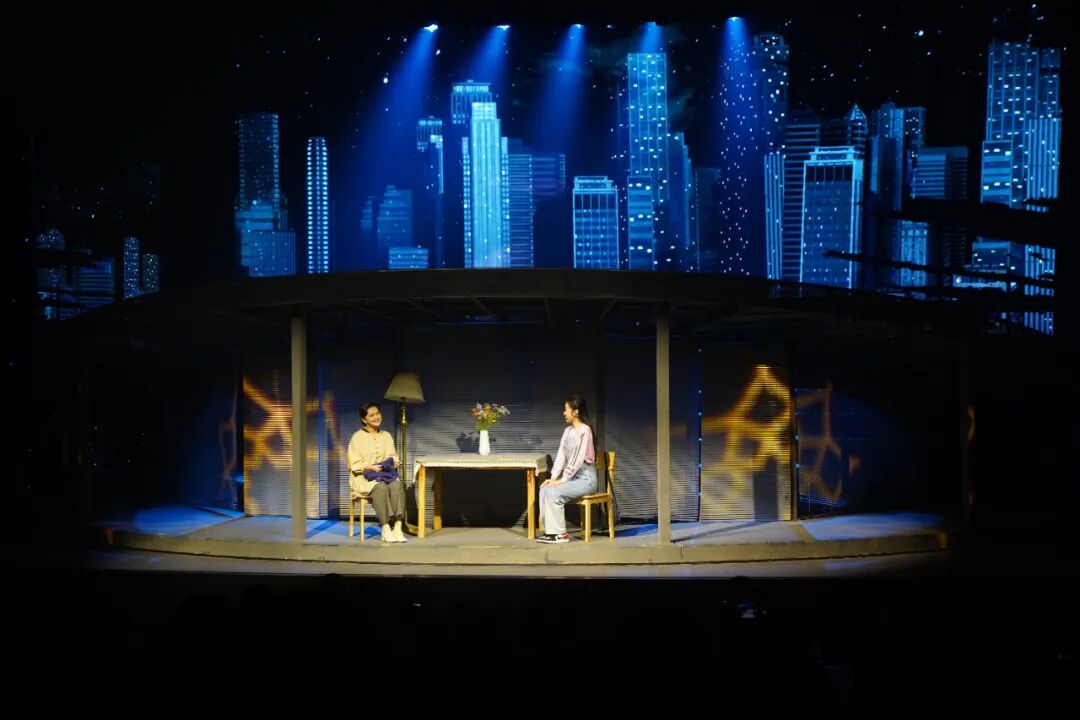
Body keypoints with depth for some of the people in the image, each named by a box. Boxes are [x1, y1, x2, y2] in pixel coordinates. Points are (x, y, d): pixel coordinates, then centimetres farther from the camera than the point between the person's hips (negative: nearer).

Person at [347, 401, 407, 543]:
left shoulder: (386, 436, 17)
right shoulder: (358, 437, 2)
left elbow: (394, 458, 14)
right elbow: (354, 465, -3)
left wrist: (391, 462, -9)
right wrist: (371, 467, -18)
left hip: (386, 474, 4)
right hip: (363, 478, -4)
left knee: (396, 485, -31)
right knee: (380, 487, -37)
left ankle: (398, 528, -38)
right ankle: (386, 529, -37)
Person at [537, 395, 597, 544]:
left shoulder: (585, 430, -15)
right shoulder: (568, 430, 12)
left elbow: (578, 459, -20)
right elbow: (561, 456, 7)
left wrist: (562, 480, -20)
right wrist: (554, 477, -5)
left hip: (585, 478, -8)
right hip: (572, 477, 8)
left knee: (554, 492, -26)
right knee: (544, 489, -15)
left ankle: (561, 533, -14)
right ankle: (551, 530, -13)